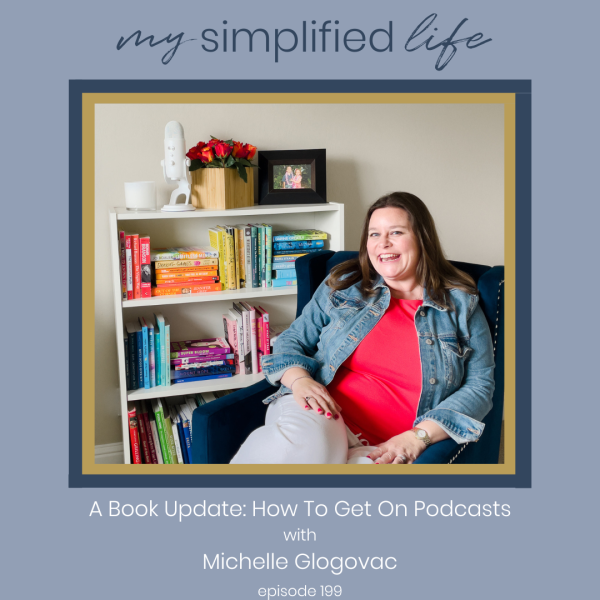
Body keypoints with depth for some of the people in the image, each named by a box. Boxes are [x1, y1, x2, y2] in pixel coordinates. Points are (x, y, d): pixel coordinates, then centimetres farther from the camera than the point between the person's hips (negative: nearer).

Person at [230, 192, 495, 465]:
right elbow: (292, 340, 17)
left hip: (387, 449, -1)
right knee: (300, 442, -36)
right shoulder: (342, 287, 15)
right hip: (322, 415, 1)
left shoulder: (461, 305, 10)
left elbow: (479, 386, 5)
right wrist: (299, 379, -8)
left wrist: (419, 437, -9)